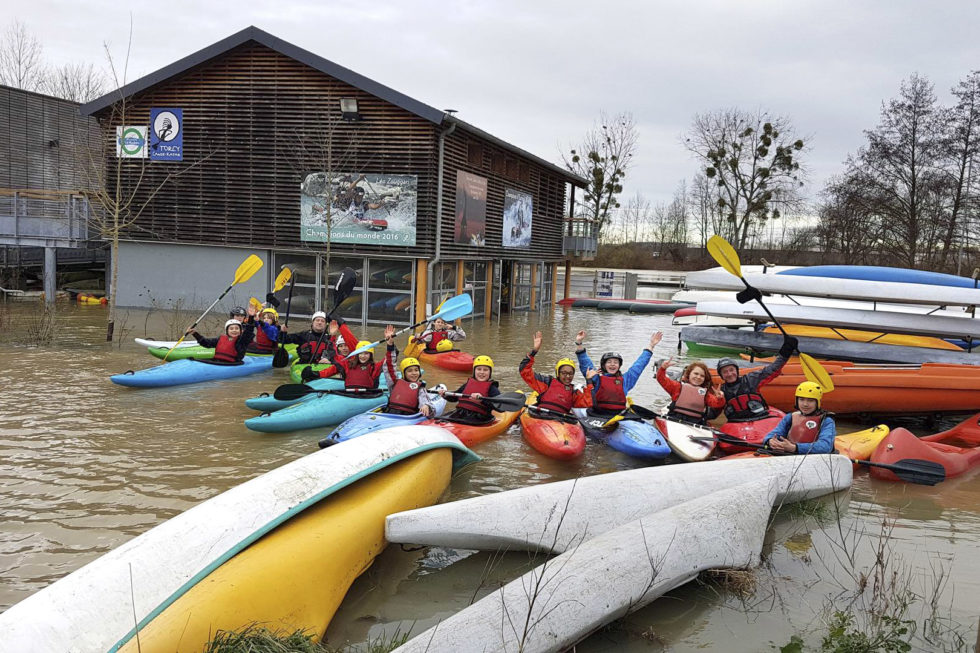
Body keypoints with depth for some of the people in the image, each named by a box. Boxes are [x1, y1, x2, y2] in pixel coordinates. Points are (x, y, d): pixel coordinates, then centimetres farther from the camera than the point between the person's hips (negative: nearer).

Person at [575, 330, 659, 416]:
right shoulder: (597, 379, 13)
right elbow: (585, 363, 8)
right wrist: (579, 343, -1)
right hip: (598, 415, -2)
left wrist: (651, 345, 27)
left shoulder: (625, 380, 19)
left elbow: (640, 364, 24)